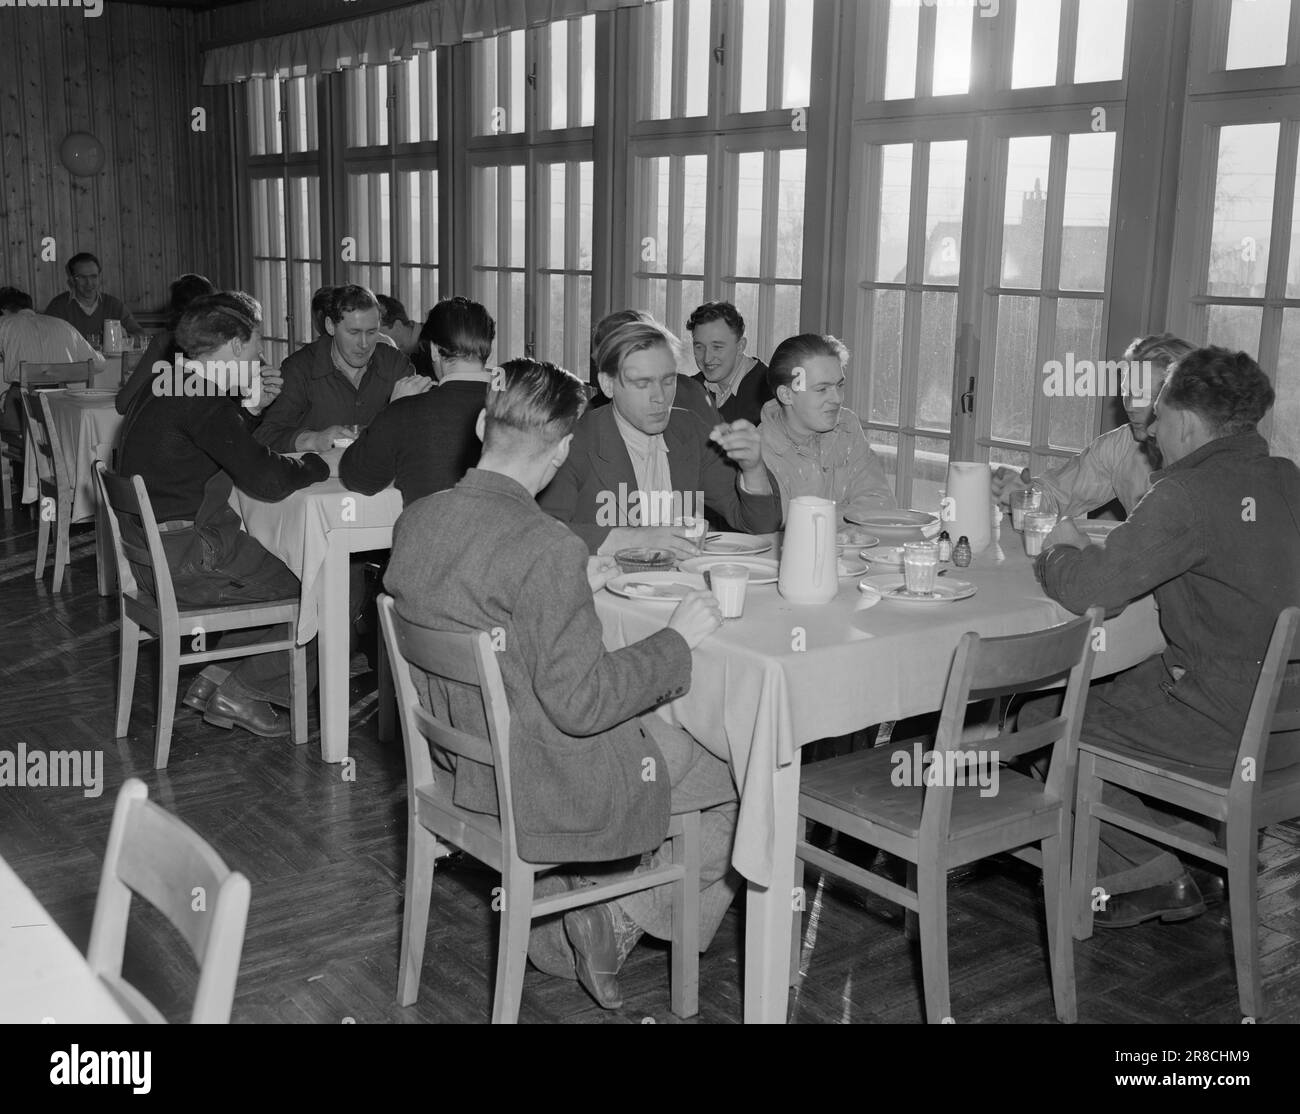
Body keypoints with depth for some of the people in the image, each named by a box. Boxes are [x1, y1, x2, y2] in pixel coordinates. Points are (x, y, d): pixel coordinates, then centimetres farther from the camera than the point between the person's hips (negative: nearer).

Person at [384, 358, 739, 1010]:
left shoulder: (416, 520, -3)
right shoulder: (547, 550, -29)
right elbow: (580, 702, -25)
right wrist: (677, 641, -14)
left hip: (459, 756, 8)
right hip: (541, 784, -8)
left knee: (667, 730, 27)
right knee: (737, 782, 9)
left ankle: (575, 911, 26)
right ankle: (613, 925, 16)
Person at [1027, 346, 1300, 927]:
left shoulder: (1188, 494, -20)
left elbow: (1086, 591, -23)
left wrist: (1059, 553, 0)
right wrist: (1090, 550, 11)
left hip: (1225, 727, -9)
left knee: (1043, 722, 6)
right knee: (1105, 689, 26)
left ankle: (1151, 877, 14)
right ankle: (1188, 839, 28)